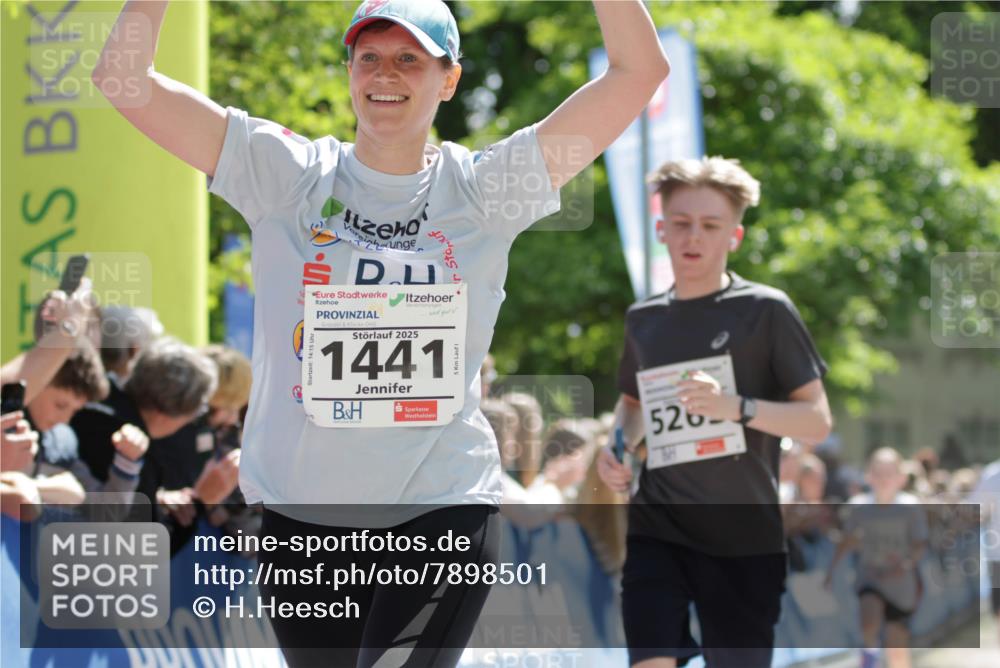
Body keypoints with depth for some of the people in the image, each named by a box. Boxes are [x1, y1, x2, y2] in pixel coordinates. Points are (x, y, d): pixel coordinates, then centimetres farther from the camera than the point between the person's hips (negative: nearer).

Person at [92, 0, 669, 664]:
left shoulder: (482, 189, 1)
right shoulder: (286, 175, 3)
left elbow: (639, 70, -3)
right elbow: (125, 79, -2)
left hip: (443, 507, -2)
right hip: (299, 509, 2)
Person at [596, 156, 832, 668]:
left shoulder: (766, 311, -4)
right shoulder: (643, 320, 9)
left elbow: (817, 422, -6)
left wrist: (737, 407, -23)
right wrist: (616, 445, 7)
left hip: (744, 536, -3)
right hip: (656, 529, 3)